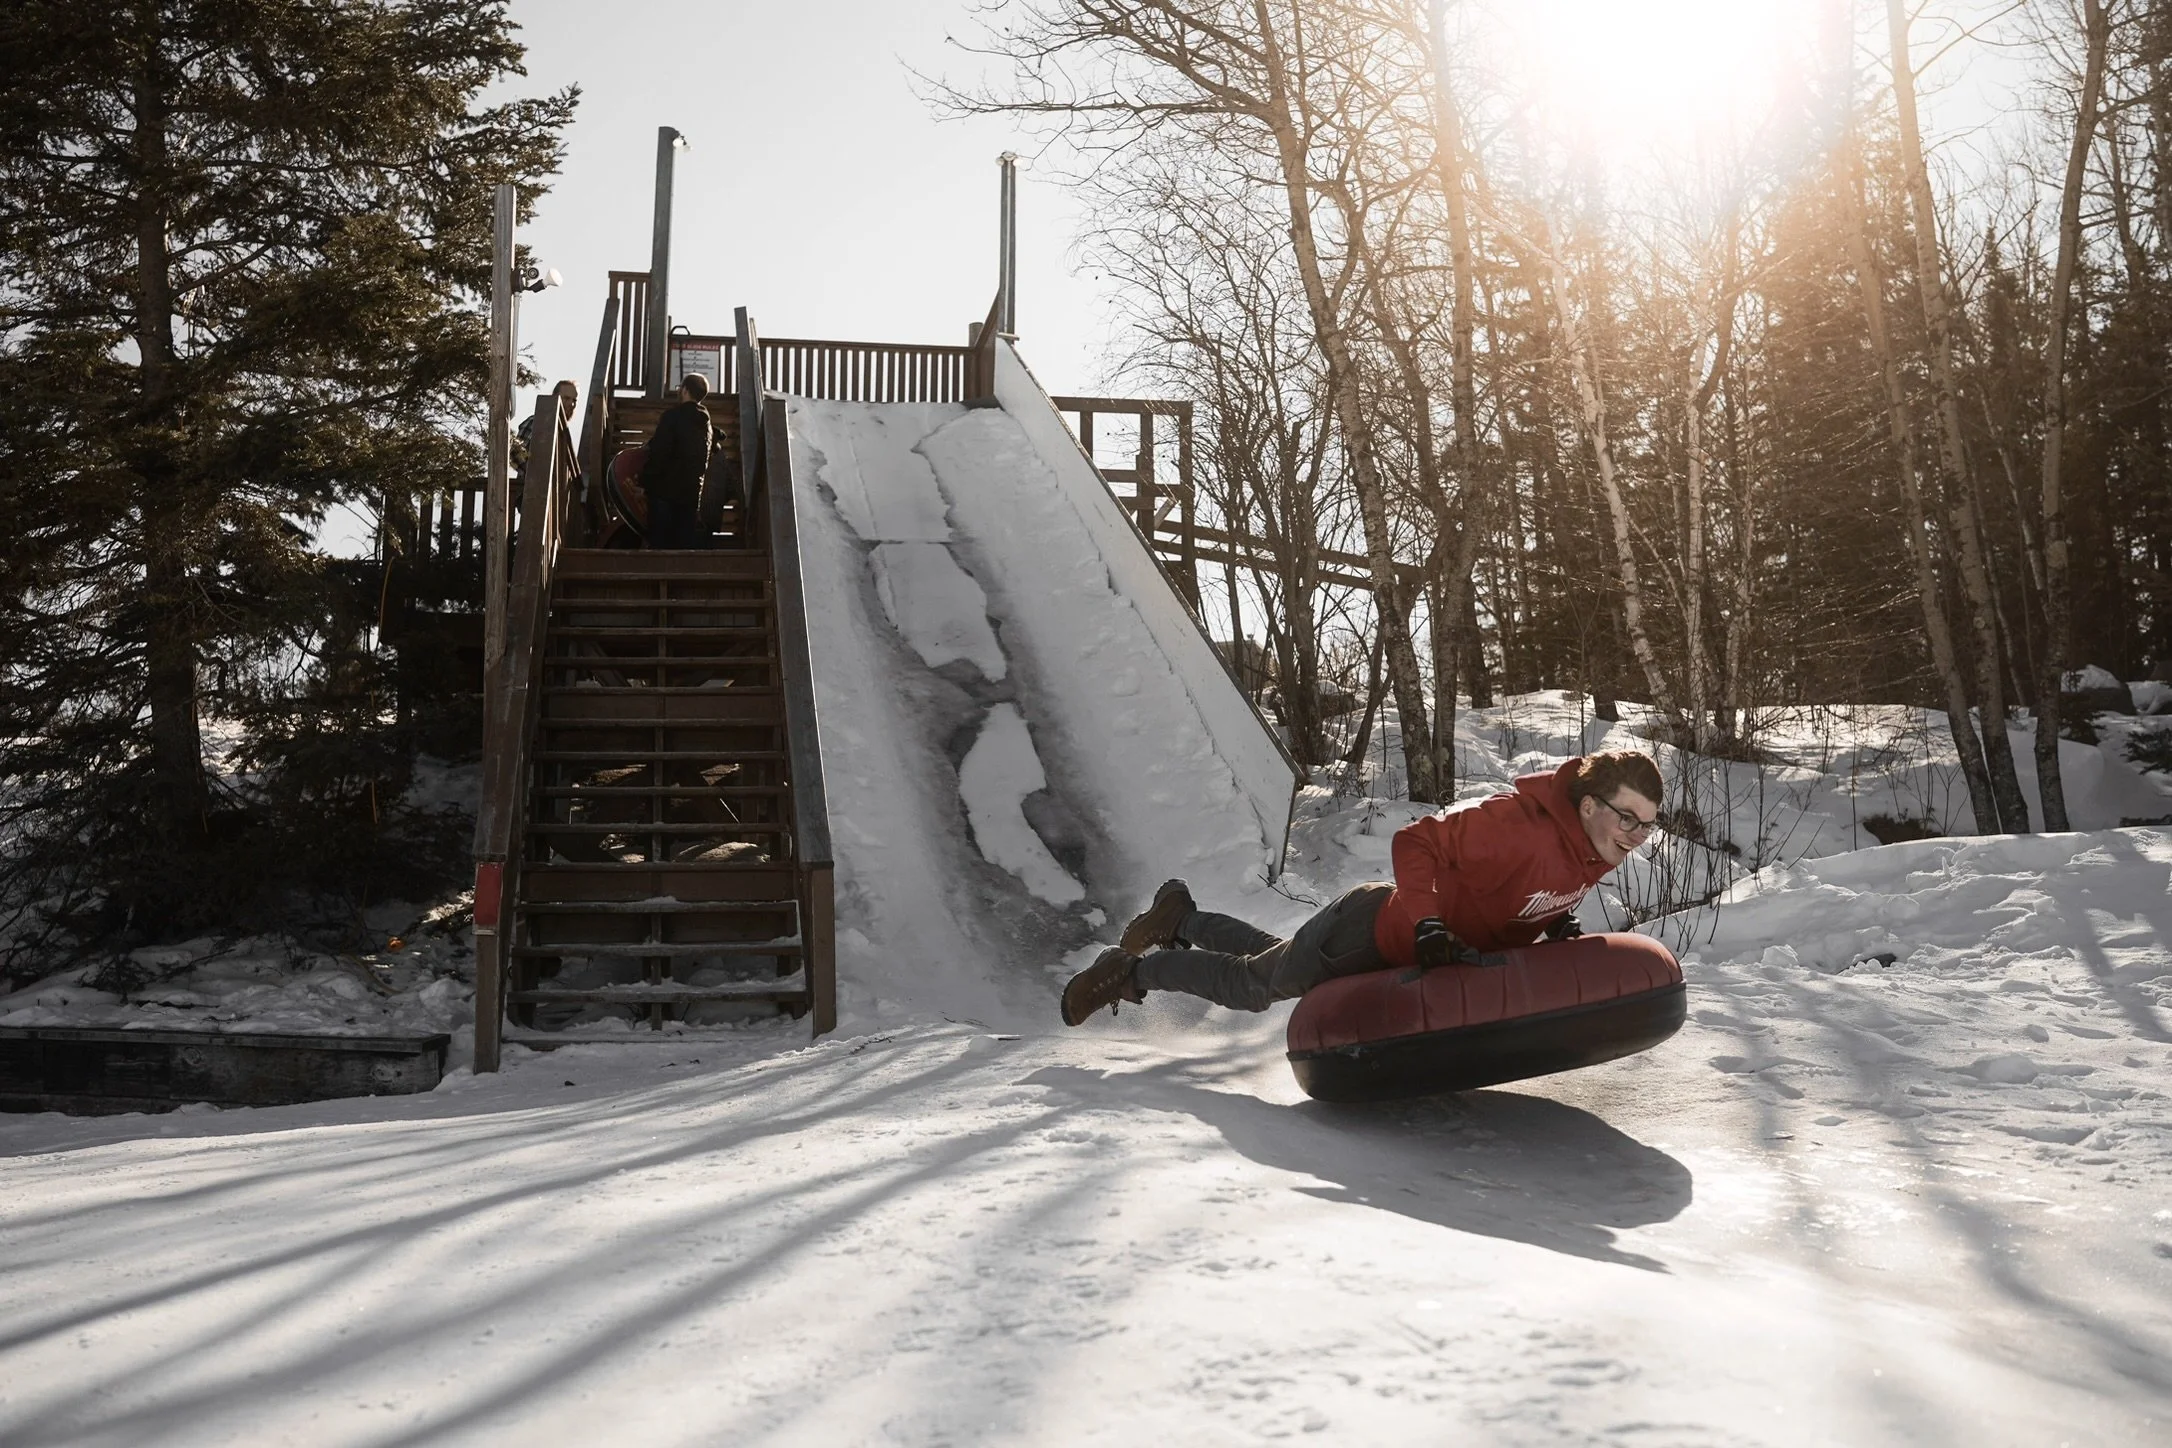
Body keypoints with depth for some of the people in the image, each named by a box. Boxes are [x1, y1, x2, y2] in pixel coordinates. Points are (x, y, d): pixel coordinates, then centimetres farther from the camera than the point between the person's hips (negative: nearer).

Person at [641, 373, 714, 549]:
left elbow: (657, 454, -15)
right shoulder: (705, 421, 12)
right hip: (693, 492, 6)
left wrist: (644, 483, -6)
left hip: (666, 490, -6)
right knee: (688, 541, 6)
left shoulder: (672, 417, -10)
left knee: (659, 541, -3)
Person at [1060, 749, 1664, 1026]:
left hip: (1409, 939, 8)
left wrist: (1556, 920, -2)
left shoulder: (1599, 850, -7)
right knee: (1252, 984, 9)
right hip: (1371, 930, -8)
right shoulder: (1519, 824, -34)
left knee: (1276, 960, 27)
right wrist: (1428, 927, -40)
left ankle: (1180, 918, 45)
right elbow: (1415, 842, -32)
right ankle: (1131, 971, 28)